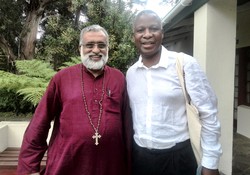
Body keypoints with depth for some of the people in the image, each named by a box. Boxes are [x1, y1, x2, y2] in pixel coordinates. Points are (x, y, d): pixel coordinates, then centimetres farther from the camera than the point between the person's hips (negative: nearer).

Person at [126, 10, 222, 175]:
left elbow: (209, 115, -10)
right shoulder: (130, 72, 2)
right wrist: (128, 150, 14)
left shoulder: (185, 64, -12)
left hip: (176, 156, -3)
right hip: (139, 156, 4)